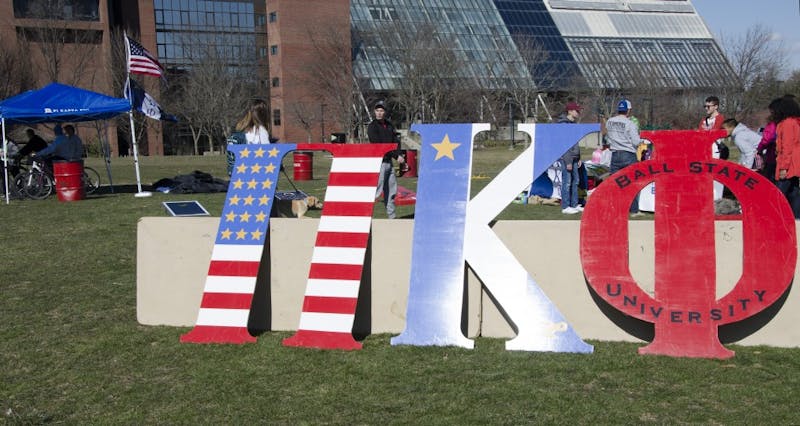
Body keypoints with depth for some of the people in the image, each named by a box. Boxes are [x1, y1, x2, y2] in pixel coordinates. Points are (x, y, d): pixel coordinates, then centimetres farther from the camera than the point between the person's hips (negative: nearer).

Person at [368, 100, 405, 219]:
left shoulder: (389, 125, 15)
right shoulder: (372, 127, -7)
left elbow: (396, 141, 12)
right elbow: (379, 146, -14)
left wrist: (400, 155, -7)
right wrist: (396, 156, -14)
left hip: (389, 161, 7)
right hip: (379, 162, -7)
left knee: (392, 190, 11)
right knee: (376, 190, -12)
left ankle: (392, 216, 20)